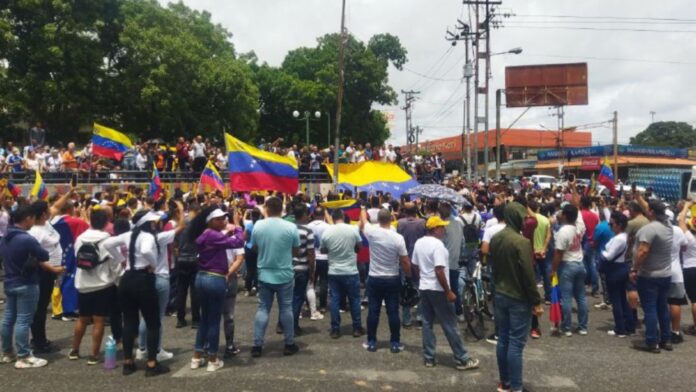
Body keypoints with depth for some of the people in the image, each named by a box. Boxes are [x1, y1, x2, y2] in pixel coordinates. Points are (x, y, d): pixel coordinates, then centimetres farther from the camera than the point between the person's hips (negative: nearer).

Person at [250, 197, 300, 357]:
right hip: (285, 275, -2)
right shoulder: (291, 227, -12)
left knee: (262, 309, 10)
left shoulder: (258, 226, -6)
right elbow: (296, 252, -2)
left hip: (264, 275, 2)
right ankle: (289, 345, 18)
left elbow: (255, 248, 8)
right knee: (286, 309, 9)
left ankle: (257, 345, 12)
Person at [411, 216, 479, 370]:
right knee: (450, 325, 0)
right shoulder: (437, 245, -21)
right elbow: (439, 271, -25)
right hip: (437, 290, -8)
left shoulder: (419, 243, 6)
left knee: (427, 324, 12)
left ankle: (429, 358, 17)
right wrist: (449, 292, -19)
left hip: (423, 288, 8)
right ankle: (462, 360, 9)